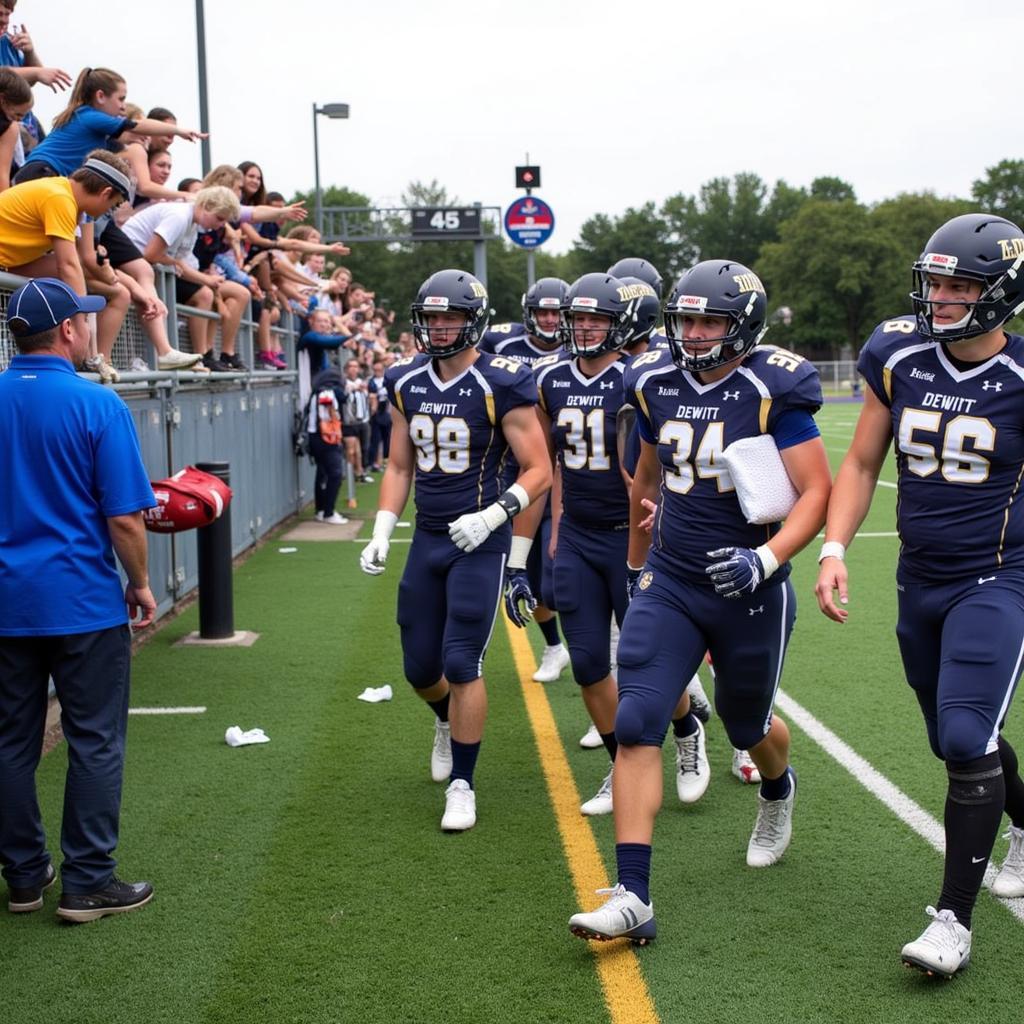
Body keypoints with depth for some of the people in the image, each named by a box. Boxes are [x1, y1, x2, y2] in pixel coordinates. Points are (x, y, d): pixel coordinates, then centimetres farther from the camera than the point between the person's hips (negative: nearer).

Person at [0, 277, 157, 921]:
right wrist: (141, 583, 1)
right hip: (84, 602, -5)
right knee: (95, 744, 5)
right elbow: (124, 517, -13)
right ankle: (88, 883, 9)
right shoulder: (98, 405, -12)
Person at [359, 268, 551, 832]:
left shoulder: (500, 384, -13)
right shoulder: (407, 383, 4)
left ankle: (461, 786, 8)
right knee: (420, 668, 12)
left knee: (461, 664, -8)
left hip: (479, 540, -5)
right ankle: (449, 723, 46)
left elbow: (538, 471, -11)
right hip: (427, 538, 6)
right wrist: (381, 535, 3)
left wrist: (491, 516, -23)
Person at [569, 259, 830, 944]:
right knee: (637, 725, -11)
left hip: (748, 590, -3)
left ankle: (779, 792, 56)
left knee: (747, 725, 17)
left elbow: (817, 493, -14)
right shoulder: (658, 385, 2)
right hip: (669, 582, 4)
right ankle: (633, 898, -11)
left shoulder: (773, 392, -13)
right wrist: (635, 561, 26)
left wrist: (766, 558, -28)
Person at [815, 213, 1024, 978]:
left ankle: (954, 920, -2)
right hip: (921, 581, 5)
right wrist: (834, 552, -6)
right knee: (959, 741, 17)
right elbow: (862, 465, 6)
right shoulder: (900, 357, -3)